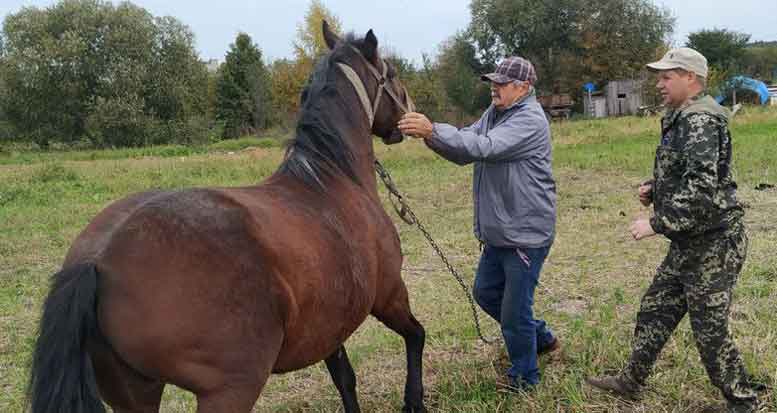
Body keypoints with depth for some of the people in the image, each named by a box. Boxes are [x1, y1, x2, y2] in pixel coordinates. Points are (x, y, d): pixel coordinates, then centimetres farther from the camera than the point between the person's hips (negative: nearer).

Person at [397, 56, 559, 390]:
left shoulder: (530, 120, -18)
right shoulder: (494, 114, 10)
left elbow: (484, 148, -31)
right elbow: (463, 153, 3)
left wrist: (433, 131, -37)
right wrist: (429, 134, -14)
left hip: (525, 234, -9)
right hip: (498, 232, 9)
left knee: (515, 311, 0)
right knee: (486, 293, 22)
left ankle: (524, 379, 21)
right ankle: (541, 338, 41)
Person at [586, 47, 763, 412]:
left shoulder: (700, 121, -20)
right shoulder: (682, 119, 12)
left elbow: (702, 189, -29)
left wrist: (658, 224, -26)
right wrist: (653, 188, 6)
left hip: (713, 243, -10)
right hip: (689, 242, 10)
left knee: (710, 331, 1)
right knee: (655, 310, 16)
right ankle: (631, 381, 29)